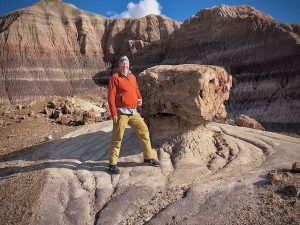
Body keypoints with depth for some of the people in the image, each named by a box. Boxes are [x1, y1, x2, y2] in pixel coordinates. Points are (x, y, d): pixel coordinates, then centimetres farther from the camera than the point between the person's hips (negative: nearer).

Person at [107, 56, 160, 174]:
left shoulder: (132, 77, 13)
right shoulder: (115, 77, -5)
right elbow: (111, 96, -10)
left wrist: (140, 99, 5)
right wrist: (113, 113, -15)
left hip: (134, 112, 7)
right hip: (121, 113, -6)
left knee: (144, 131, 10)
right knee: (117, 138, -1)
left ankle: (149, 158, 26)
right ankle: (112, 164, 12)